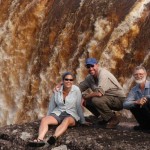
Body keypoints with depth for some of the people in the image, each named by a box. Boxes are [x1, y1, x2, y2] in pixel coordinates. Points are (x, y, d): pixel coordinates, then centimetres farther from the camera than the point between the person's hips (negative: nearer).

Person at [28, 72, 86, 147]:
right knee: (44, 119, -27)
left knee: (66, 121, -39)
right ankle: (40, 139, -54)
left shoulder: (76, 90, -6)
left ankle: (54, 137, -65)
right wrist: (48, 118, 15)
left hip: (71, 115, -3)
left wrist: (83, 121, 3)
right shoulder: (57, 90, 1)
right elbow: (52, 105, 11)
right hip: (58, 113, 3)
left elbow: (78, 106, -1)